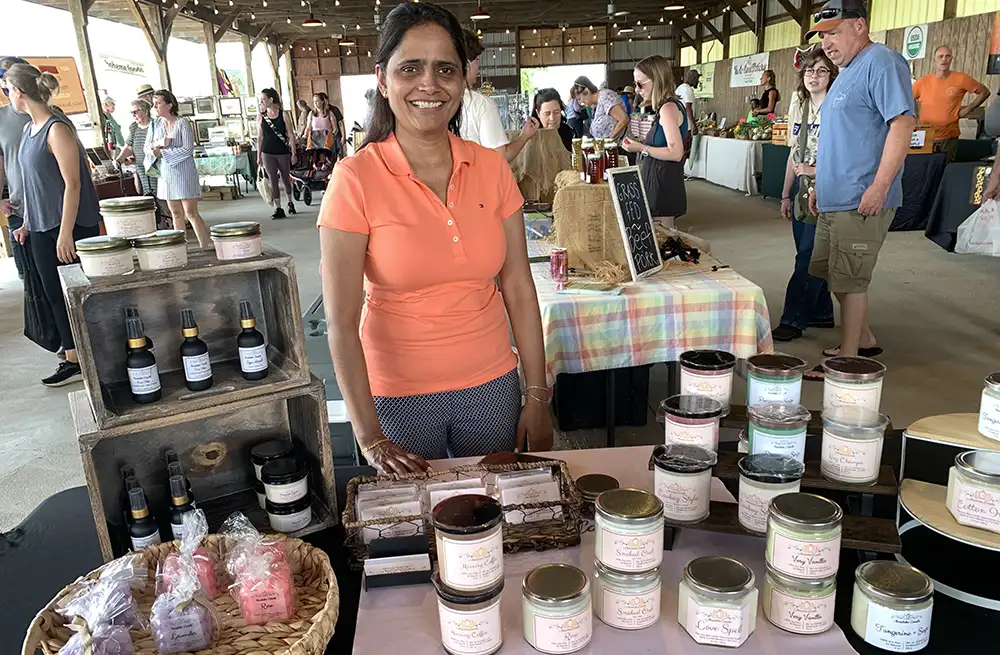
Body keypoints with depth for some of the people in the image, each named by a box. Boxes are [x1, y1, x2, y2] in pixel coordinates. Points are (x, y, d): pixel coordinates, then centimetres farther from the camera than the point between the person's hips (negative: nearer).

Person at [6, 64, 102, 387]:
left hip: (71, 227, -8)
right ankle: (73, 360, 18)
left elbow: (72, 184, -17)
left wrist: (65, 233, -19)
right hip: (41, 229, 9)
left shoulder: (57, 129, -14)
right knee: (55, 295, 10)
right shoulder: (29, 129, 11)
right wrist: (29, 223, 17)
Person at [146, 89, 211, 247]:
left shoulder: (182, 123, -8)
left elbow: (188, 149, -15)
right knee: (176, 213, 9)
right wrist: (158, 143, -12)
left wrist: (162, 153, -13)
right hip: (166, 173, 6)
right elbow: (147, 148, 10)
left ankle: (206, 245, -3)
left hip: (184, 172, -6)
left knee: (191, 212, -8)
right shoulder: (155, 124, 9)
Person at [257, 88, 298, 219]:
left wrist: (293, 154, -4)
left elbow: (291, 135, -1)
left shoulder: (283, 115, -3)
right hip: (268, 153, 1)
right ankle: (278, 209, 1)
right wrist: (258, 156, 6)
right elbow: (260, 137, 8)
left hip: (283, 152, -1)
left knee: (285, 179, 12)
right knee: (273, 180, -2)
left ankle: (290, 203, 34)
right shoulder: (261, 116, 4)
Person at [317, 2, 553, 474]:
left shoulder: (491, 169, -2)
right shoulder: (356, 180, -13)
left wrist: (537, 398, 0)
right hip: (398, 394, -3)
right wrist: (369, 437, -18)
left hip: (491, 384, 3)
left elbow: (519, 290, 0)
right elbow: (341, 321, -15)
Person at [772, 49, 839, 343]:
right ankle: (822, 313, 25)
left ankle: (792, 320, -1)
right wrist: (786, 195, 16)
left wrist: (816, 170, -21)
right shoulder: (798, 106, 11)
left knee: (808, 259, -6)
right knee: (808, 257, 12)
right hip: (803, 191, 7)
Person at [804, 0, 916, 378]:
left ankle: (847, 360, 8)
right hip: (834, 201, 10)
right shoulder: (847, 72, 19)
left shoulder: (881, 63, -11)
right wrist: (822, 186, 22)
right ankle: (864, 340, 32)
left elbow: (904, 122, -21)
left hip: (861, 202, -10)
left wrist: (879, 186, -26)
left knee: (849, 281, -4)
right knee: (831, 273, 17)